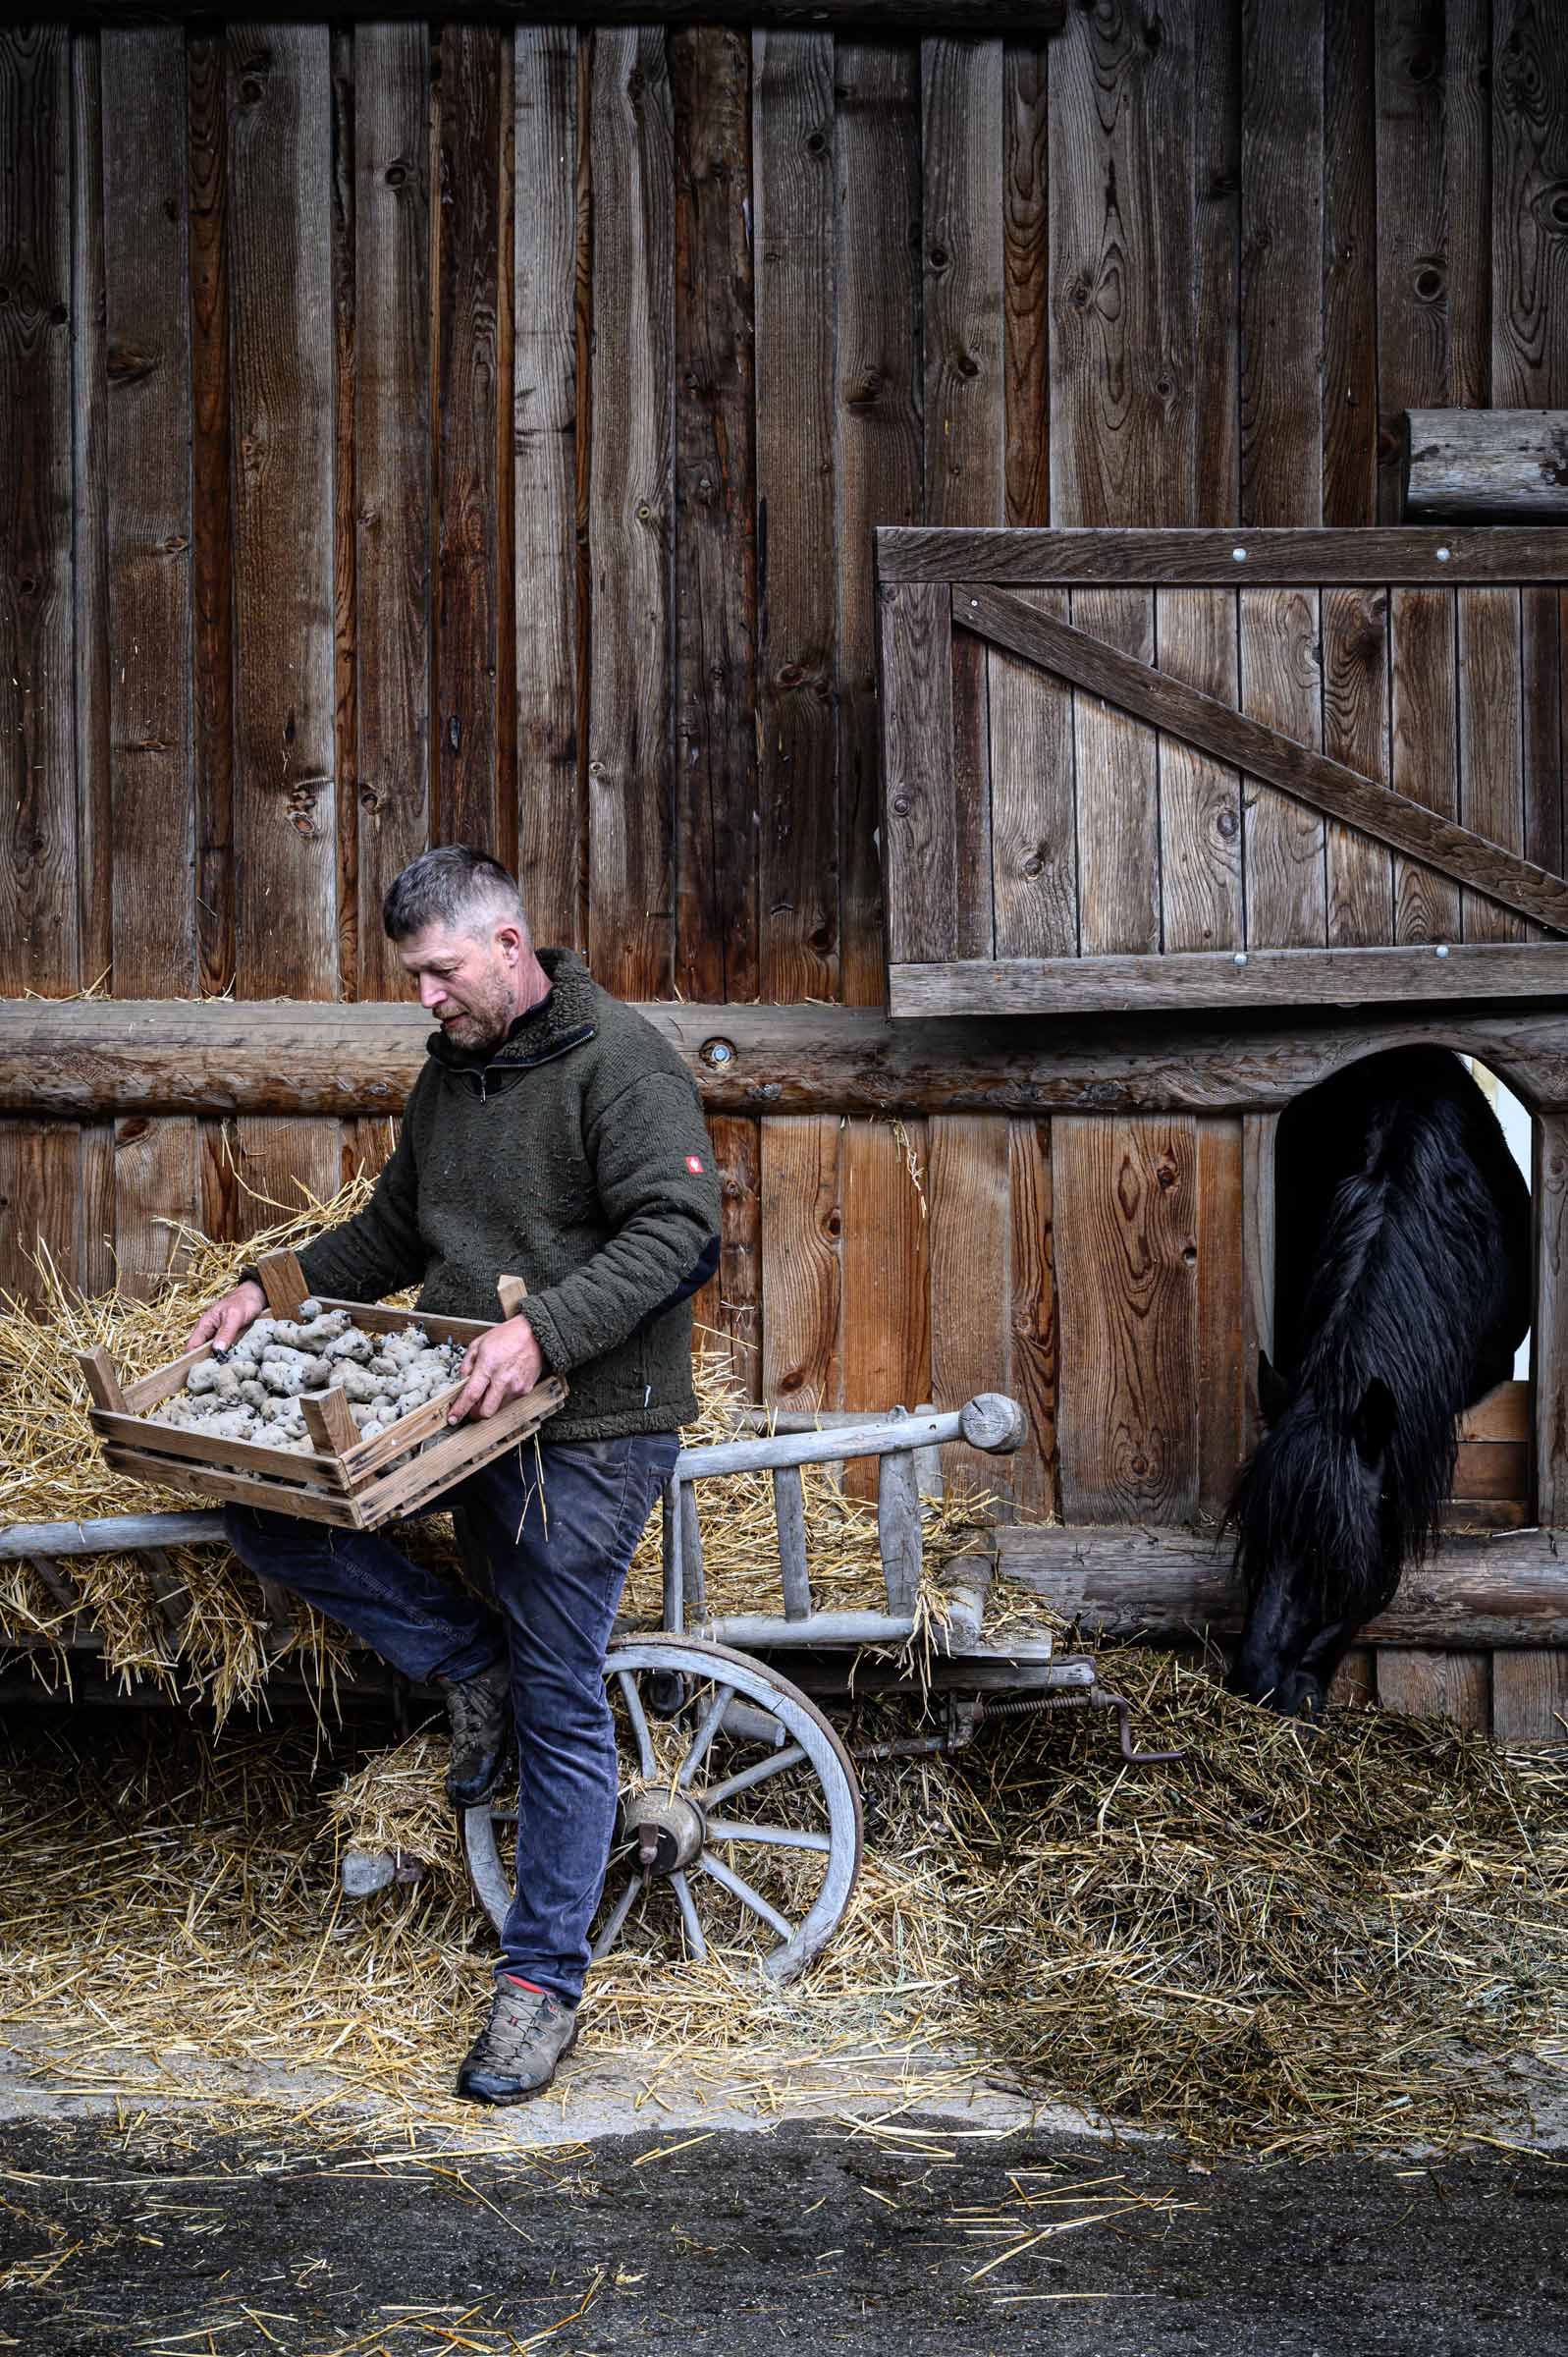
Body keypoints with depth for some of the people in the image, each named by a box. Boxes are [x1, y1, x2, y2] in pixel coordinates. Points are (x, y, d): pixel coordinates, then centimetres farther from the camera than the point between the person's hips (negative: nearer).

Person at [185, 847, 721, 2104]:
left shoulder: (620, 1058, -11)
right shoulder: (450, 1070, 14)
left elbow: (679, 1230, -21)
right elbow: (394, 1233, 23)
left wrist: (545, 1328, -31)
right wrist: (273, 1292, 9)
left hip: (587, 1431, -8)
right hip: (455, 1412, 8)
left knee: (559, 1705, -3)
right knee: (269, 1511, -5)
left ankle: (544, 1978, 11)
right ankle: (471, 1663, 10)